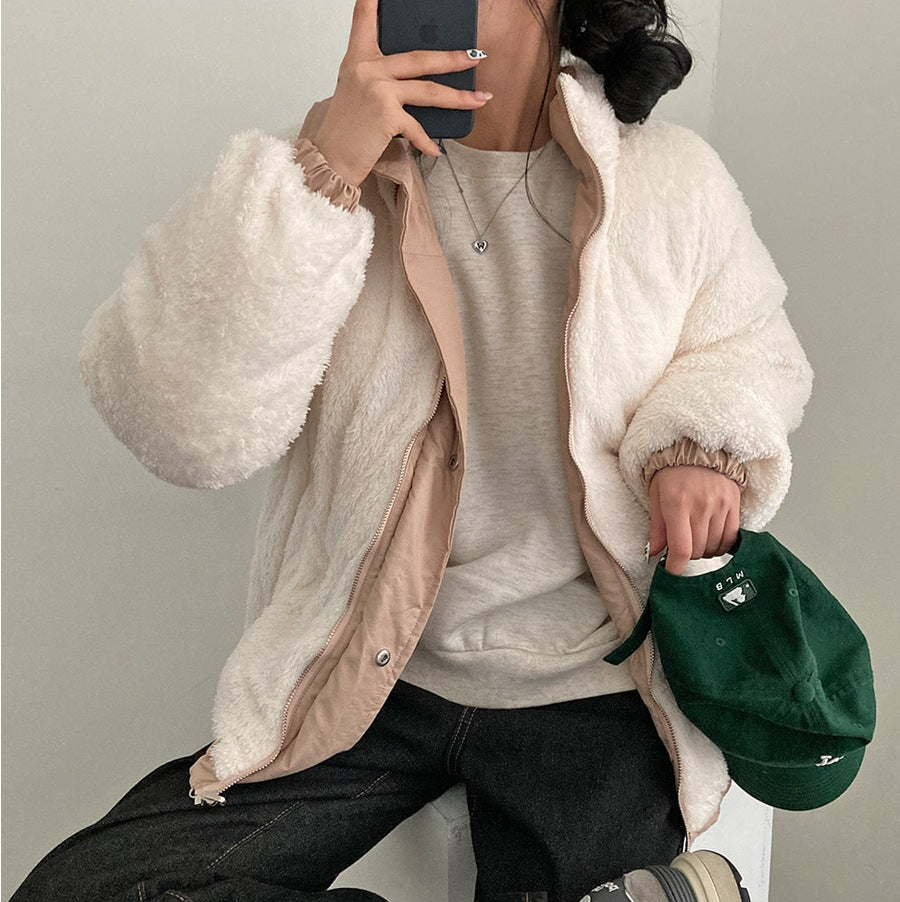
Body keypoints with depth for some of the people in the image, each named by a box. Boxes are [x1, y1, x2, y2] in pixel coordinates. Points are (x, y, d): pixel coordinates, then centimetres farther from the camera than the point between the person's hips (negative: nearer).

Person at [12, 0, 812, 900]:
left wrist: (703, 437, -11)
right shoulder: (326, 157, -7)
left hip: (588, 688, -1)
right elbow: (179, 428, -18)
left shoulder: (676, 179, -4)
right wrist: (324, 170, -25)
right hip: (370, 675, 2)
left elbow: (754, 346, 13)